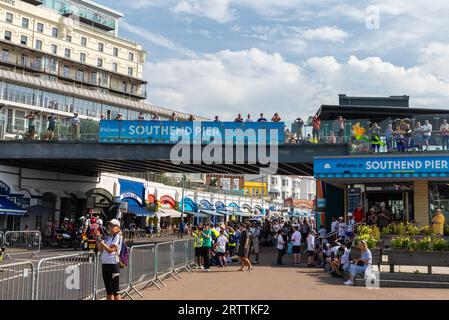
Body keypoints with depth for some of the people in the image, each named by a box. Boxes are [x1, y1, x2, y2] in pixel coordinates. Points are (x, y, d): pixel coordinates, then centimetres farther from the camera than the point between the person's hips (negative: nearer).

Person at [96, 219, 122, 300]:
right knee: (108, 290, 13)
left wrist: (101, 241, -17)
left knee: (115, 290, -7)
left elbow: (111, 250, -17)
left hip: (113, 265, -8)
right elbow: (101, 251, 15)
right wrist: (97, 241, 5)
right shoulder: (107, 238, 17)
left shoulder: (118, 237, -7)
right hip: (104, 264, 8)